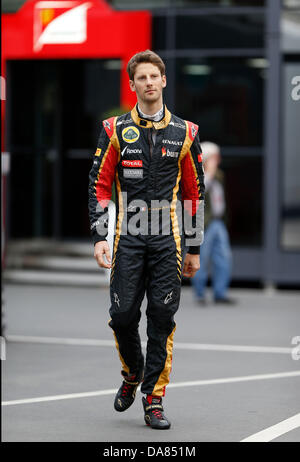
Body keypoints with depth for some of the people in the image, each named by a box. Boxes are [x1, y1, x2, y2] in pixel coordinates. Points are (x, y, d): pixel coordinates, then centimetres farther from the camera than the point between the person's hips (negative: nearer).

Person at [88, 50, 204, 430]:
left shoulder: (184, 133, 7)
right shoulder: (115, 130, 5)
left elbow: (194, 192, 11)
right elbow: (99, 185, 5)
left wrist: (193, 248, 10)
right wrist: (99, 237, -5)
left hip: (168, 240, 0)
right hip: (128, 238, 0)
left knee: (162, 319, -2)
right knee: (123, 315, -2)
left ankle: (153, 398, 6)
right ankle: (132, 374, 27)